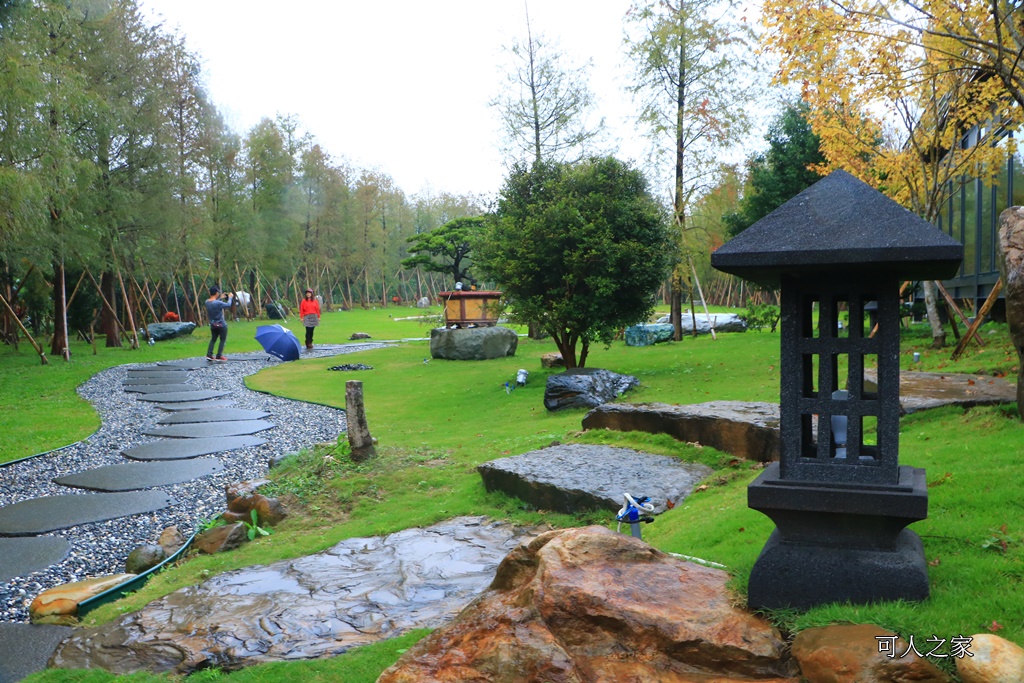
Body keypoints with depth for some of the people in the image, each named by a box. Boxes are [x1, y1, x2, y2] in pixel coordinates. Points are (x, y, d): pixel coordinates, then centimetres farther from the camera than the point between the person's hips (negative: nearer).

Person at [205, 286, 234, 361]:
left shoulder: (207, 302, -4)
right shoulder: (218, 303, -24)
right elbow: (228, 305, -11)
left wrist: (221, 298, 19)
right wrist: (230, 297, 5)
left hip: (213, 325, 7)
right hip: (221, 325, -7)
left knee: (213, 339, 17)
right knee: (223, 340, 6)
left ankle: (209, 354, 9)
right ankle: (219, 356, 6)